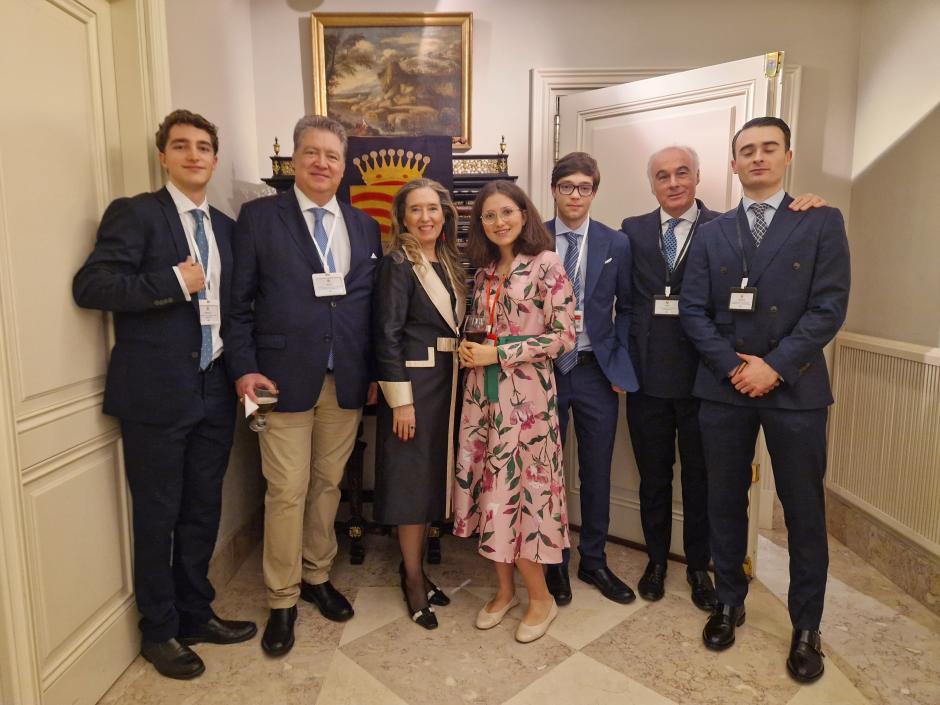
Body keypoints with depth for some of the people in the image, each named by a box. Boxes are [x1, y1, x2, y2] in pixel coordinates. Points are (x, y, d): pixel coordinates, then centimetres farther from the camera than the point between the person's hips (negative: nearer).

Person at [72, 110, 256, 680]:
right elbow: (90, 285, -15)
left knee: (204, 509, 16)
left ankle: (195, 613, 35)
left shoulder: (225, 226, 13)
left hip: (215, 392, 6)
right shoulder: (135, 213, -5)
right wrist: (173, 281, -20)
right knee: (158, 516, 8)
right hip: (156, 393, -5)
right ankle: (160, 631, 28)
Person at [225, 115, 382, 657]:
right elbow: (240, 301, -1)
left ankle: (317, 576, 33)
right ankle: (283, 599, 21)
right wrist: (245, 367, -9)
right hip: (284, 377, -3)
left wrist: (375, 372, 6)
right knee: (287, 491, 2)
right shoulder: (259, 217, 1)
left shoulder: (366, 227, 11)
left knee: (328, 484, 13)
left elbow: (373, 304, 11)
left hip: (347, 381, 3)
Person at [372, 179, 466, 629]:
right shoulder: (397, 264, -10)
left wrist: (460, 374, 6)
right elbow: (387, 336, -15)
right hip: (413, 381, -7)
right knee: (412, 479, 2)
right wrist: (401, 400, -18)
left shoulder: (448, 264, 11)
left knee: (434, 475, 14)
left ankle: (417, 567, 30)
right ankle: (413, 580, 19)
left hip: (447, 382, 7)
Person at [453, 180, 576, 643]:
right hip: (482, 392, 6)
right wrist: (469, 350, 0)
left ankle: (541, 597, 20)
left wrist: (499, 354, -15)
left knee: (521, 488, 0)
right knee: (490, 488, 9)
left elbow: (563, 336, -12)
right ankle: (505, 589, 26)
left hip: (526, 394, -6)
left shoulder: (546, 264, -7)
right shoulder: (485, 270, 12)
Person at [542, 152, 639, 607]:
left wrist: (619, 364, -1)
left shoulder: (616, 244, 3)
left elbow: (626, 308, 7)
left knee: (597, 473, 11)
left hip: (596, 372, 1)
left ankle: (593, 561, 30)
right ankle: (553, 562, 28)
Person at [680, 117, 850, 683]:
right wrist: (732, 366, -11)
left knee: (804, 510, 8)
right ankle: (729, 601, 31)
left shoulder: (823, 222, 3)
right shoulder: (712, 233, 9)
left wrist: (775, 366, -14)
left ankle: (806, 626, 26)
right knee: (726, 503, 12)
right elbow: (693, 310, 2)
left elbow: (830, 306, -6)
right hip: (724, 387, 2)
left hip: (795, 387, -2)